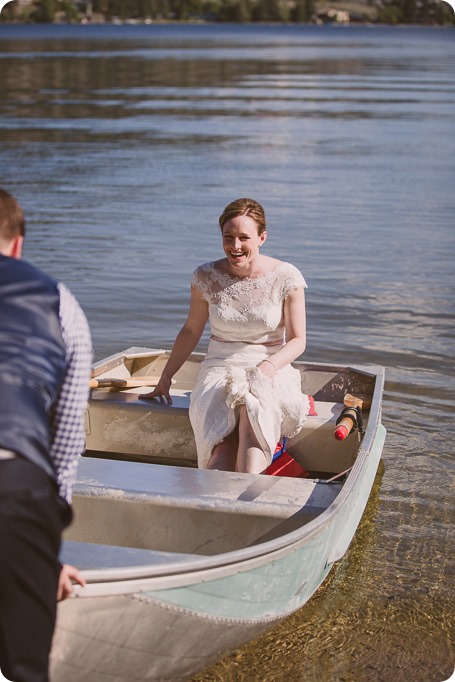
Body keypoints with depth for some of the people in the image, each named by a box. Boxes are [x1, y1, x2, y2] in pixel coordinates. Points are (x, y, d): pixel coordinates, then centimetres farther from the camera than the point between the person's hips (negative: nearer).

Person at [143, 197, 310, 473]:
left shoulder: (286, 277, -4)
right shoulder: (206, 277, 1)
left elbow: (298, 340, 1)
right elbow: (191, 330, 15)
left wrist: (269, 365, -18)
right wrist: (166, 377, 16)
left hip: (272, 370, -2)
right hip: (220, 369, 2)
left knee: (253, 408, -39)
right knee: (222, 447, -30)